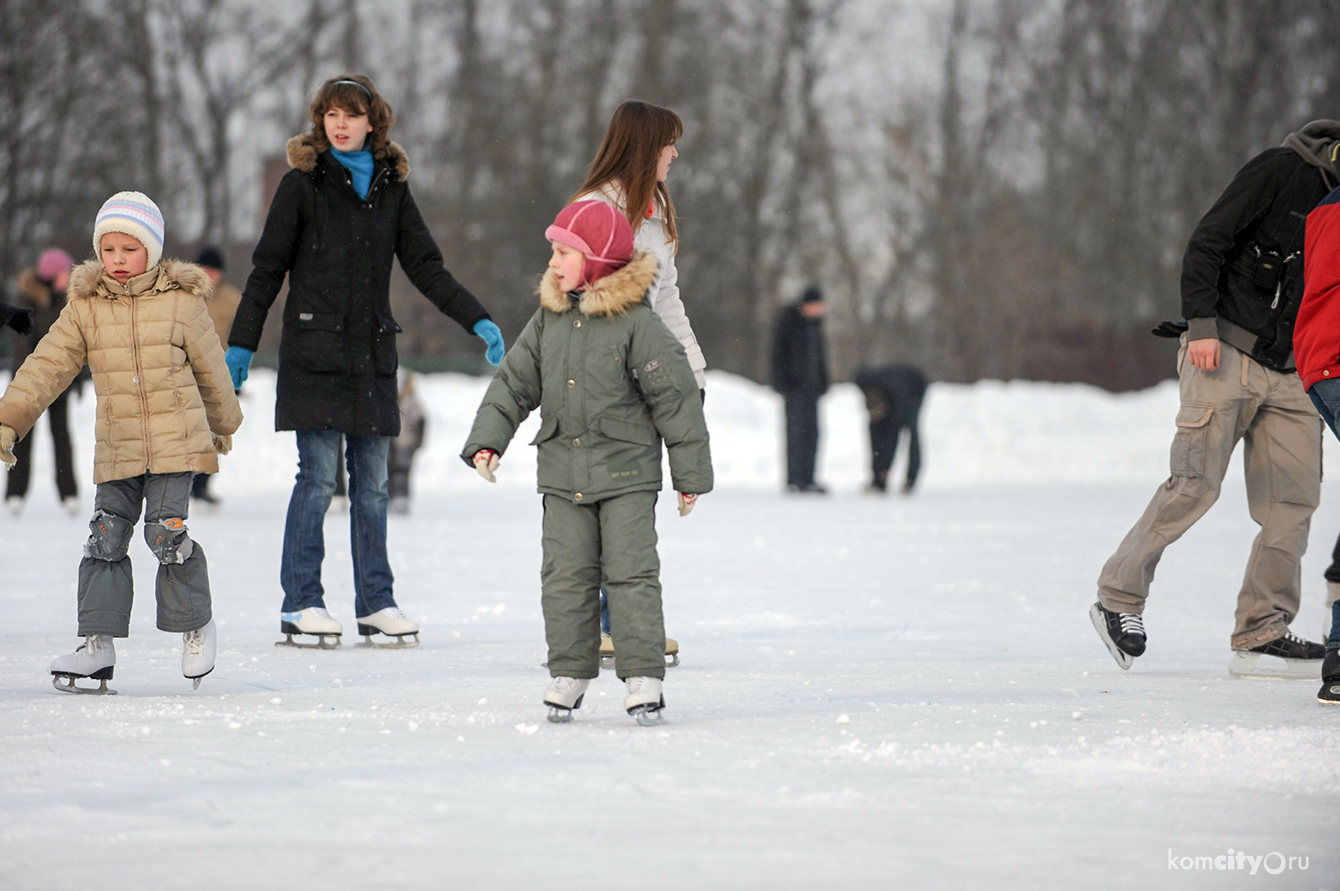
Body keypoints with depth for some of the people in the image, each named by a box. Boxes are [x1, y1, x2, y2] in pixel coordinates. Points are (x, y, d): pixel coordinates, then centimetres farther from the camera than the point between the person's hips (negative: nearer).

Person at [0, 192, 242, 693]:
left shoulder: (181, 303, -2)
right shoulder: (85, 309, 2)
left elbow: (210, 368, 11)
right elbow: (47, 367, 0)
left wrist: (223, 425, 22)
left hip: (176, 443, -3)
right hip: (116, 449, 3)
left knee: (167, 533, -10)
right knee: (105, 539, -2)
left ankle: (196, 624, 10)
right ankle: (99, 643, 2)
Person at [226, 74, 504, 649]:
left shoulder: (391, 188, 11)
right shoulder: (303, 185, 0)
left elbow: (426, 268, 11)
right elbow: (267, 270, 0)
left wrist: (477, 321, 1)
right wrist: (240, 345, -4)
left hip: (372, 354, 4)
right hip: (313, 353, -4)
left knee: (372, 483, 4)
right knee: (317, 479, -6)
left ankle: (376, 602, 9)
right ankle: (301, 604, -1)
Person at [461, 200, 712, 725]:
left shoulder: (637, 324, -9)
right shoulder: (547, 322, 6)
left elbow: (676, 399, -6)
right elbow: (514, 384, 13)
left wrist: (691, 473, -3)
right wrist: (487, 441, 1)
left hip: (626, 472, -5)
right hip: (563, 474, 5)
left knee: (631, 572, -7)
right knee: (566, 574, 4)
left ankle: (642, 676, -3)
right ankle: (569, 672, 12)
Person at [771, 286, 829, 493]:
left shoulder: (815, 321, 14)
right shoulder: (788, 320, -9)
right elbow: (778, 352, -10)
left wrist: (823, 383, 16)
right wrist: (782, 383, -15)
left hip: (811, 384, 7)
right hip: (794, 383, -7)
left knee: (811, 432, 5)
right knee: (795, 430, -10)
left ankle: (807, 479, 9)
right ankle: (793, 480, -9)